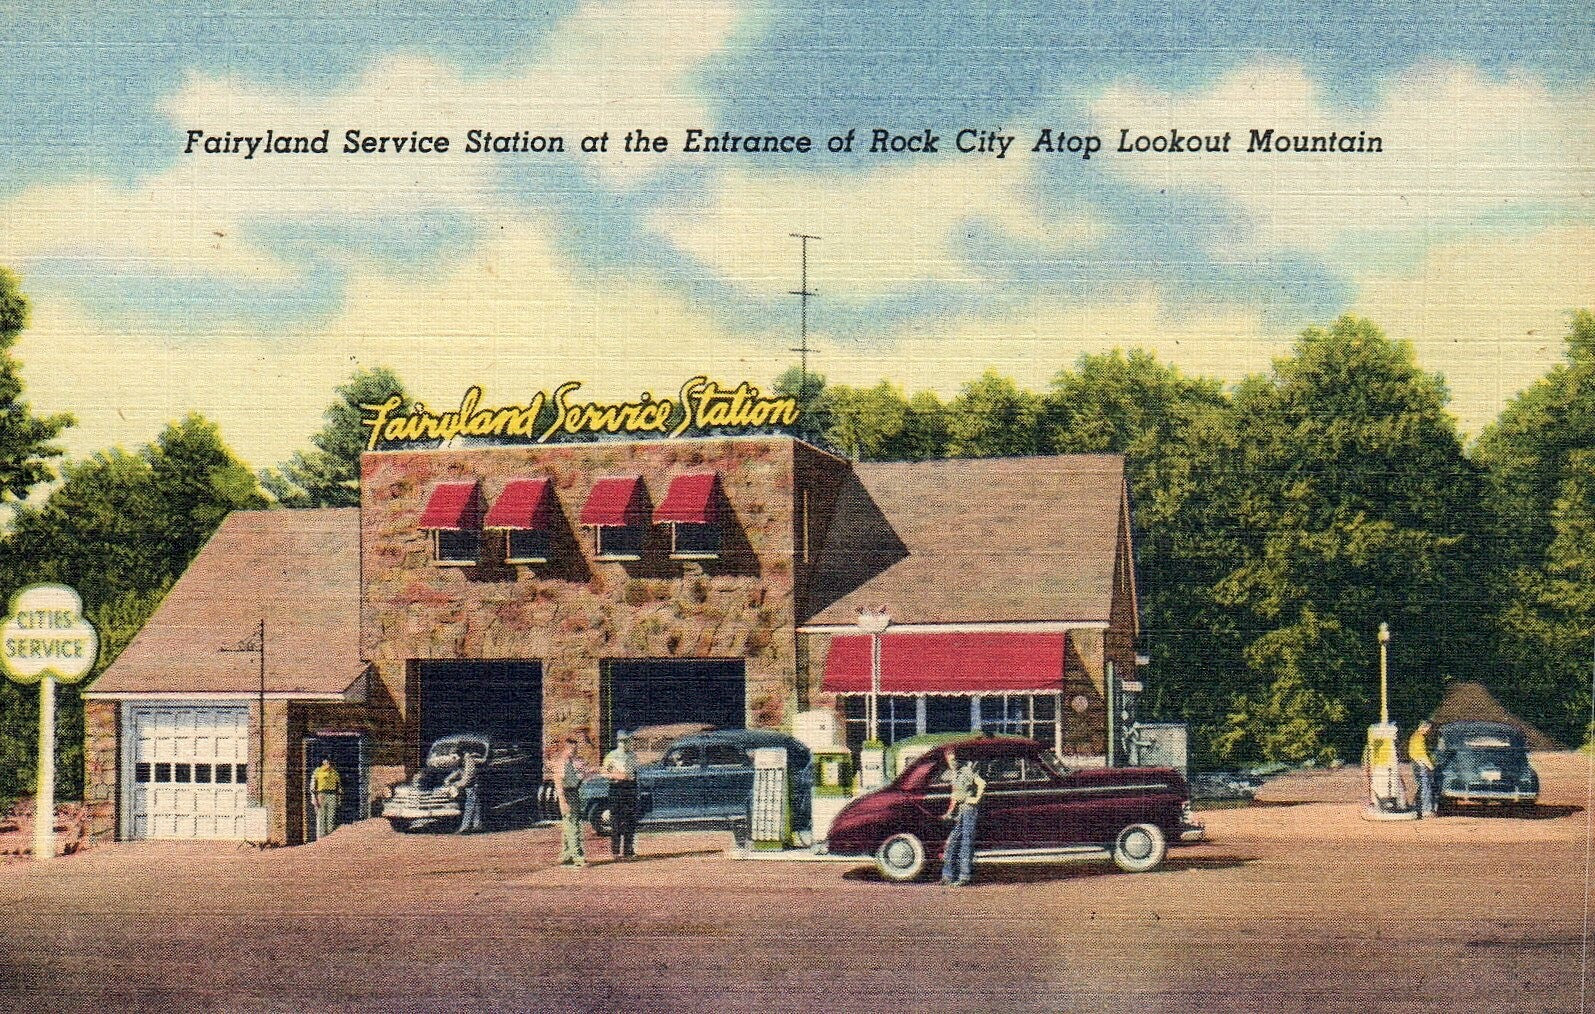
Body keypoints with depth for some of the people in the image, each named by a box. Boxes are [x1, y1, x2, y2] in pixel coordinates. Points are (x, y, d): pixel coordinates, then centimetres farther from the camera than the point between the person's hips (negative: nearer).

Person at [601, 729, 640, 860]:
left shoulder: (633, 756, 15)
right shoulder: (611, 756, -2)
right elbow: (604, 773, -3)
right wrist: (617, 776, -17)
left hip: (631, 787, 5)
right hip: (616, 787, -5)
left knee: (631, 820, 4)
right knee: (616, 820, -6)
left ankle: (628, 849, 9)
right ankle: (615, 850, -4)